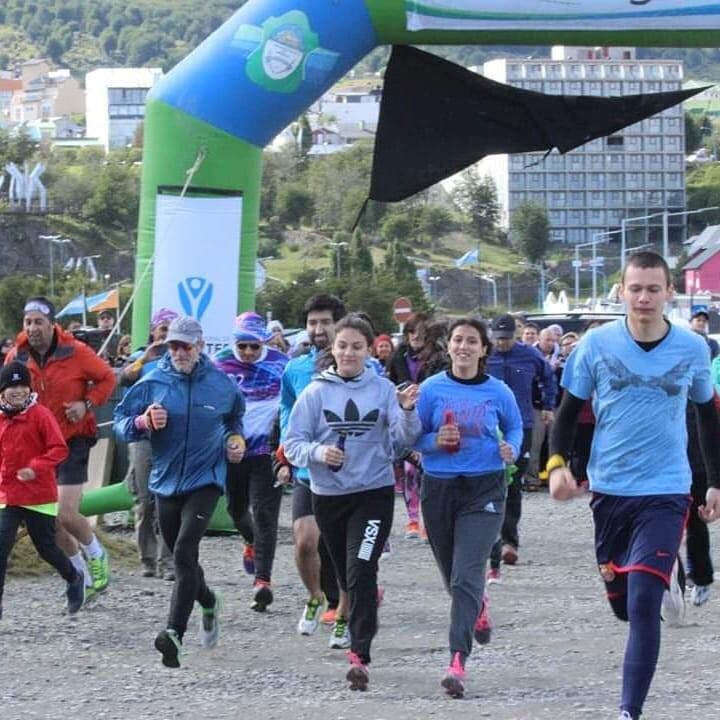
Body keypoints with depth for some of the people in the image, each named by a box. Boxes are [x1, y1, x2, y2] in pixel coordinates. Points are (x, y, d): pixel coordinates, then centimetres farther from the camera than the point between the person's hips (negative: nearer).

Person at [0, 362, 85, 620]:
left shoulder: (40, 414, -10)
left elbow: (59, 449, -13)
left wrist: (36, 467, -24)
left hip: (39, 495, -3)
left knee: (46, 548, 9)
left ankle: (74, 579, 39)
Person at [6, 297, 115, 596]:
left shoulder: (76, 353, -12)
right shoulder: (16, 357, -1)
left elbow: (107, 378, 1)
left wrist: (88, 404, -14)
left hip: (72, 442, -4)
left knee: (66, 516, -14)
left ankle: (95, 553, 17)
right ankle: (82, 572, 25)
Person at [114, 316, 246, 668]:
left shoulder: (221, 385, -1)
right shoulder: (152, 383, -3)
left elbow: (235, 415, 22)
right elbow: (120, 420, -3)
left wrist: (235, 438, 4)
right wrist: (142, 422, -22)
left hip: (205, 480, -3)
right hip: (166, 481, 3)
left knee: (184, 551, -20)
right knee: (182, 557, 16)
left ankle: (174, 632, -26)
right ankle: (208, 603, 47)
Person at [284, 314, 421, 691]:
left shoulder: (383, 390, -1)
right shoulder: (316, 392, -1)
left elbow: (403, 440, -5)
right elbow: (292, 444, -1)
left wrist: (407, 412, -24)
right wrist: (318, 452, -21)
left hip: (374, 493, -2)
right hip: (328, 494, 2)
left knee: (361, 573, -16)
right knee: (345, 573, 17)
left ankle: (359, 656, -19)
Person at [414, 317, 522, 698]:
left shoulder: (498, 392, -2)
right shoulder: (432, 389, -2)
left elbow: (515, 427, 14)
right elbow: (414, 438, 3)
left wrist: (511, 449, -6)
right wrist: (435, 441, -17)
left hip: (484, 490, -2)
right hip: (439, 489, 2)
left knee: (466, 577, -15)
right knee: (453, 576, 18)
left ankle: (458, 661, -20)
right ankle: (478, 606, 53)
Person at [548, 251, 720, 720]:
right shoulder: (597, 344, -5)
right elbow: (570, 409, 4)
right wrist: (557, 462, -12)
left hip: (665, 492, -2)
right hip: (609, 490, 2)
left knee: (643, 605, -16)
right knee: (623, 604, 15)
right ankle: (665, 579, 50)